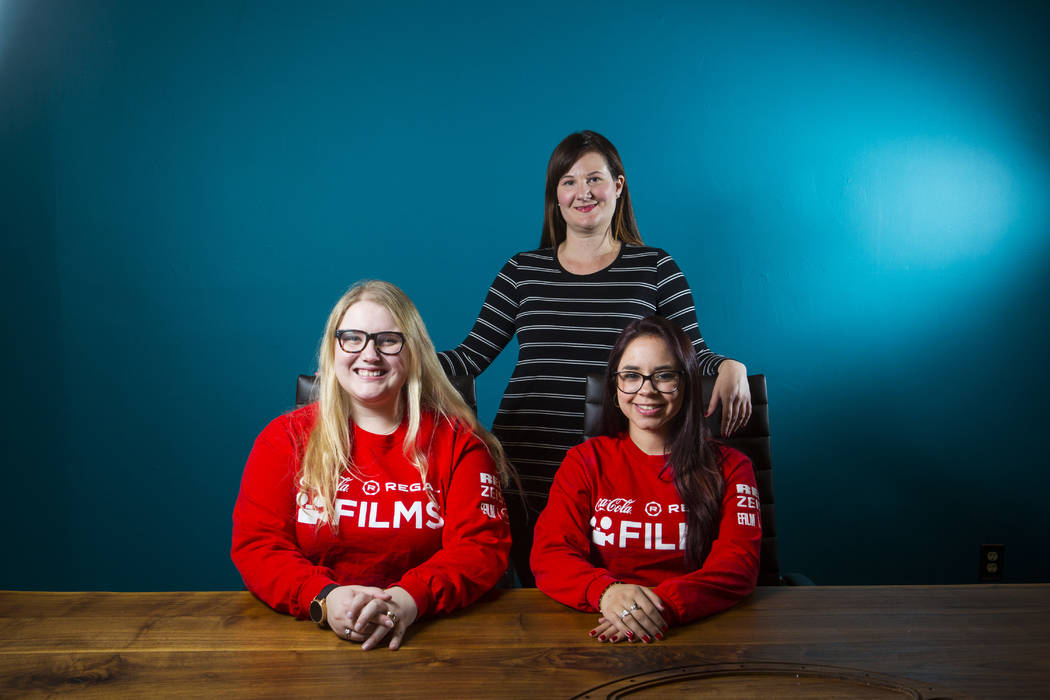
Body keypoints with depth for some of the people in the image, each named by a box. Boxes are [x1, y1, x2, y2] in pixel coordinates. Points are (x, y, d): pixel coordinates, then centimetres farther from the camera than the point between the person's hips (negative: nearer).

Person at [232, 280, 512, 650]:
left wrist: (411, 598, -22)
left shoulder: (456, 439, 4)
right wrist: (324, 599, -20)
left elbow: (482, 545, -4)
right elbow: (256, 545, -1)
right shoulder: (285, 437, 6)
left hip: (426, 633, -1)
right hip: (310, 635, 1)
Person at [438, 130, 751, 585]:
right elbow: (472, 355, 8)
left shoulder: (655, 268, 6)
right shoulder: (522, 271, 10)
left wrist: (728, 367, -15)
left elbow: (692, 352, 6)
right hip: (527, 475, 2)